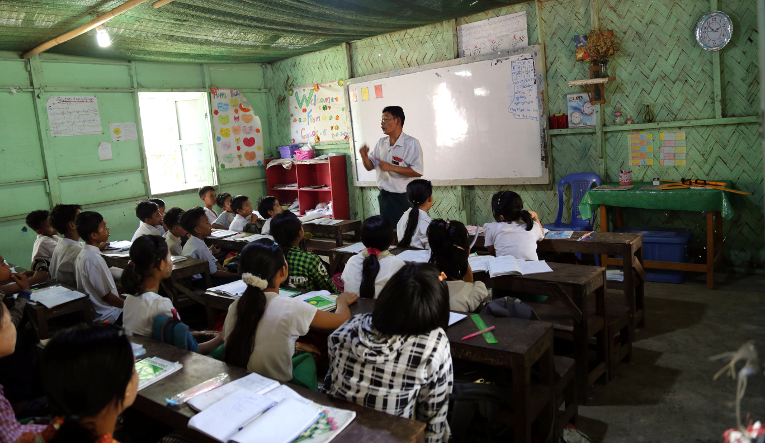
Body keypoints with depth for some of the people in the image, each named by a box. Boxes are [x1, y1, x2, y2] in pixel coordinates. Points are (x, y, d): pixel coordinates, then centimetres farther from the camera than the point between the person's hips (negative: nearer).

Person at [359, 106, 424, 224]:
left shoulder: (411, 143, -10)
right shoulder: (381, 143, 11)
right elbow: (370, 166, 17)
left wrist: (392, 168, -22)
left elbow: (418, 171, -19)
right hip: (384, 196, 6)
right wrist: (364, 156, -5)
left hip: (403, 198, -6)